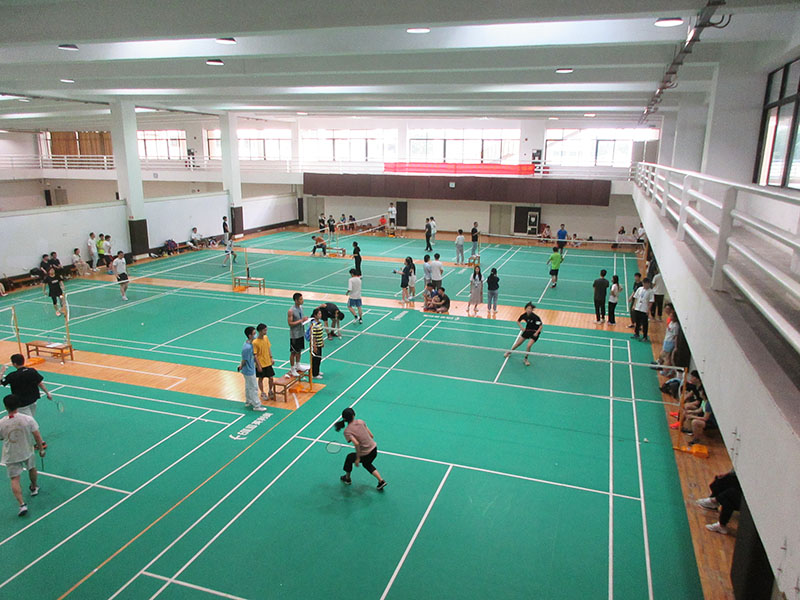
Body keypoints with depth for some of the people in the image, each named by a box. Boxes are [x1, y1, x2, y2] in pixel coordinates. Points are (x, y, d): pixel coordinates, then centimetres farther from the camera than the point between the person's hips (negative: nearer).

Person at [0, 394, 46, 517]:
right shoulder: (28, 419, -20)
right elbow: (37, 436, -13)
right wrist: (41, 449, 1)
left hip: (10, 456, -1)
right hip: (27, 452, 1)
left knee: (15, 479, 2)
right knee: (32, 469, 28)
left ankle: (22, 504, -9)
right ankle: (34, 488, 51)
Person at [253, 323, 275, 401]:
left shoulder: (266, 338, -3)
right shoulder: (255, 342, -21)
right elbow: (255, 355, -17)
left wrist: (271, 358, 7)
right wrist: (258, 365, -16)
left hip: (268, 363, 5)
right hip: (260, 364, -5)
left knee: (271, 378, 9)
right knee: (261, 379, 13)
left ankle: (270, 391, 32)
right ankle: (262, 393, 30)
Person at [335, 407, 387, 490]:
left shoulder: (347, 431, -15)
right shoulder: (360, 422, -3)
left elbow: (356, 443, -27)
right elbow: (371, 436, 1)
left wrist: (358, 458, -18)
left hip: (365, 455, -4)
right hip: (374, 449, 5)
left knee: (350, 457, 27)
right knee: (367, 464, 36)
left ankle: (347, 478, 46)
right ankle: (381, 481, 27)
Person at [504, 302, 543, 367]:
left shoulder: (535, 317, -26)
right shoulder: (524, 315, -11)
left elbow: (541, 325, -19)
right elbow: (518, 321, 10)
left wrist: (537, 333, -27)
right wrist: (521, 327, -3)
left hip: (534, 332, -4)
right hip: (527, 330, 4)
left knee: (529, 346, -20)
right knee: (518, 343, 7)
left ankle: (525, 359, 3)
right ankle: (509, 352, 33)